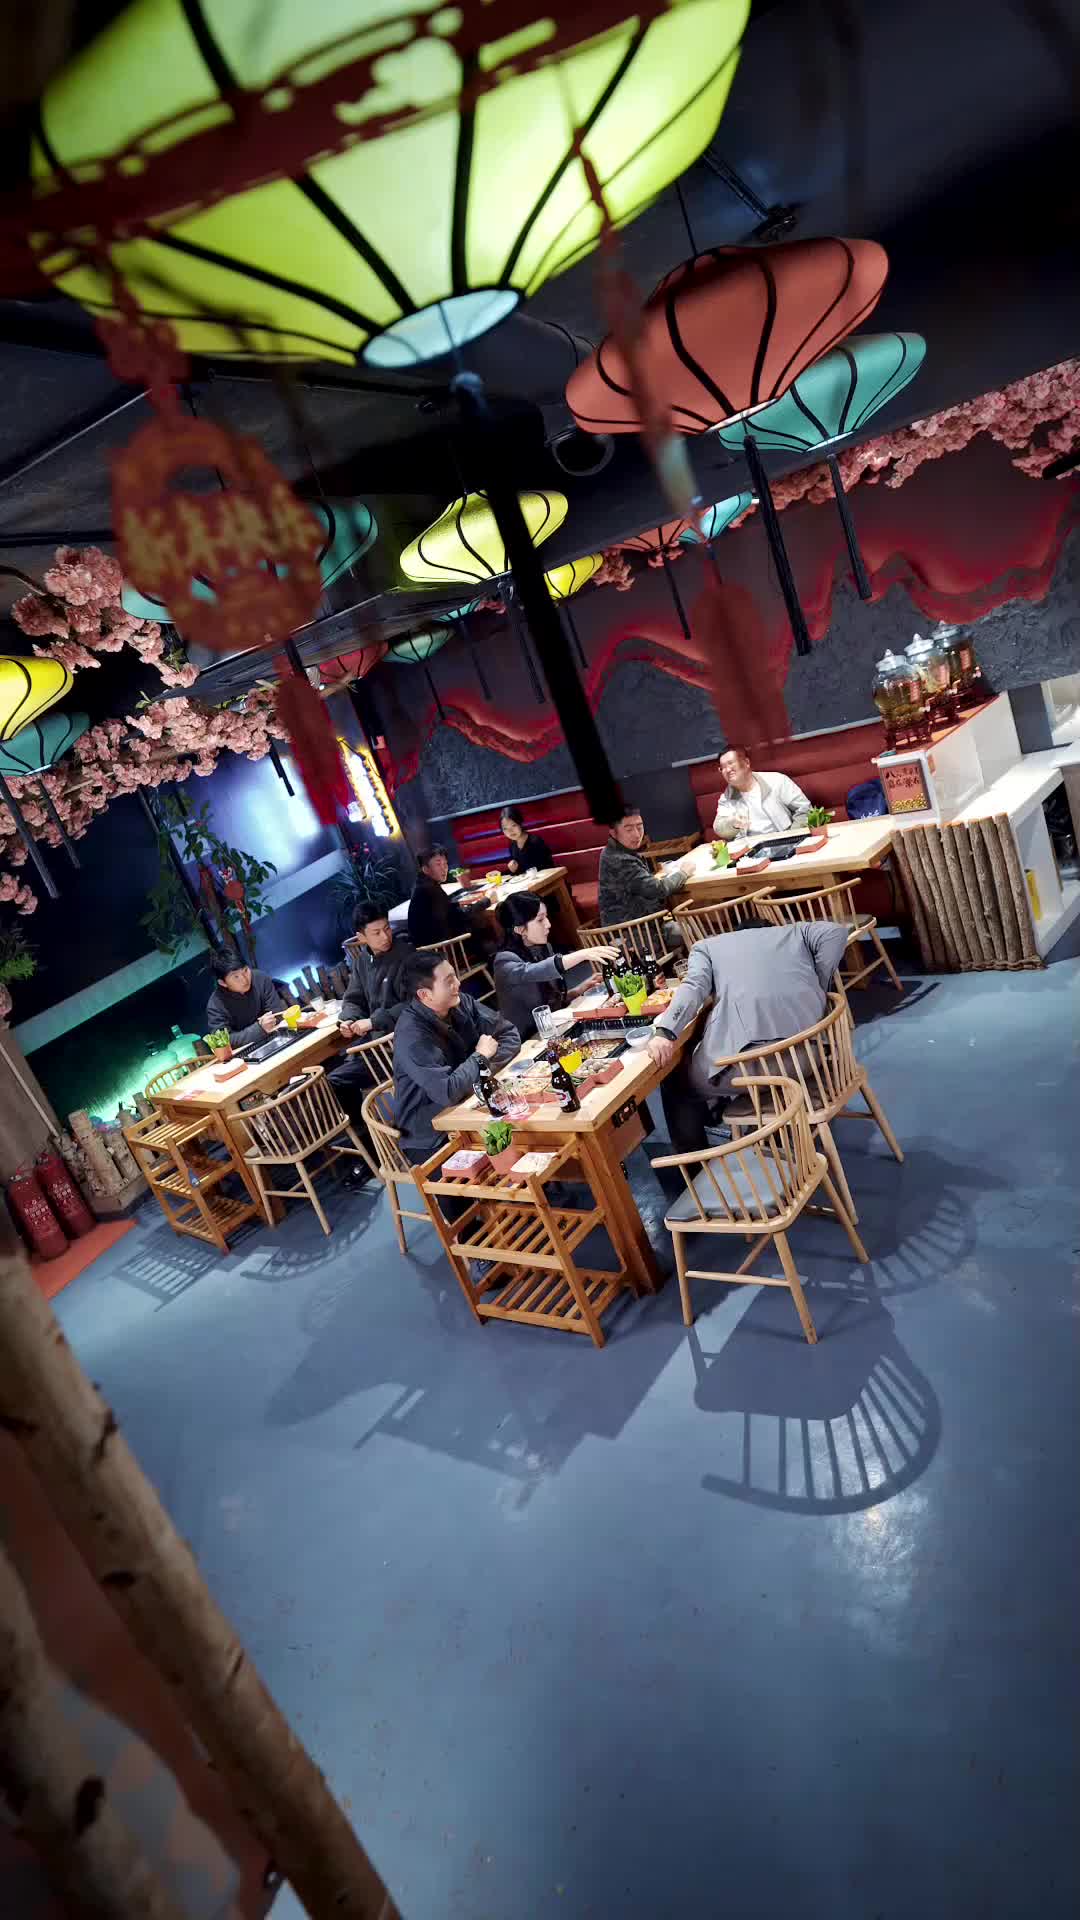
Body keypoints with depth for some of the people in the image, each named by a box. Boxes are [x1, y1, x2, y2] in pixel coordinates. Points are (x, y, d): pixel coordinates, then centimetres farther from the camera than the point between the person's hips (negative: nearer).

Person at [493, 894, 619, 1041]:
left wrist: (580, 990, -4)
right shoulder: (506, 960, -15)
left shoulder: (544, 948, 5)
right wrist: (582, 954, -43)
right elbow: (531, 972, -37)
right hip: (529, 1041, -6)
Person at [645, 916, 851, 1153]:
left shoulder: (707, 946, 24)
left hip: (749, 1057, -4)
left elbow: (694, 987, 4)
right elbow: (836, 931, 11)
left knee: (677, 1083, 25)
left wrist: (665, 1030, -9)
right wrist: (817, 989, 18)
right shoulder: (795, 931, 30)